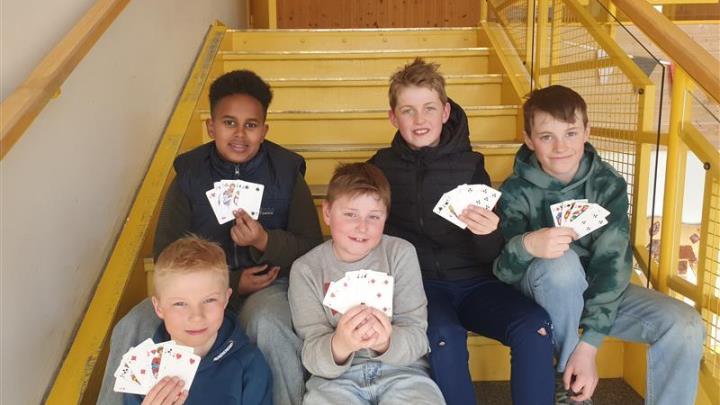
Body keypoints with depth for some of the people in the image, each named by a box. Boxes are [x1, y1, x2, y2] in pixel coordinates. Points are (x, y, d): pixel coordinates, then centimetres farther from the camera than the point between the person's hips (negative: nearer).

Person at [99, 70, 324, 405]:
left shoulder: (285, 173, -2)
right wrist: (232, 282, -10)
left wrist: (265, 242, -20)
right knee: (131, 329, -22)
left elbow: (311, 247, 0)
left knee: (266, 325, -36)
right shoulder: (189, 174, 2)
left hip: (269, 282, -1)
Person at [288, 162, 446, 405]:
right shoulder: (306, 269, -3)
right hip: (335, 376, 0)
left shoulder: (401, 254, -1)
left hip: (401, 370, 1)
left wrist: (386, 343, -29)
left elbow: (417, 337, -6)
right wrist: (339, 346, -31)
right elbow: (313, 357, -8)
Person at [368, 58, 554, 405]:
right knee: (445, 337, -32)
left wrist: (488, 233, -21)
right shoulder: (382, 167, 3)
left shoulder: (470, 165, 3)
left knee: (534, 326, -24)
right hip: (419, 283, -1)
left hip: (473, 282, 2)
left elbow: (492, 259, 2)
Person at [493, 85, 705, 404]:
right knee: (562, 264, -36)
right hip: (541, 294, -2)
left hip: (595, 291, 3)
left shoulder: (608, 184, -10)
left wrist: (588, 344, -29)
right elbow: (502, 271, -24)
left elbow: (611, 262, -19)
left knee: (685, 326, -19)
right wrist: (525, 246, -49)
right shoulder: (517, 191, -15)